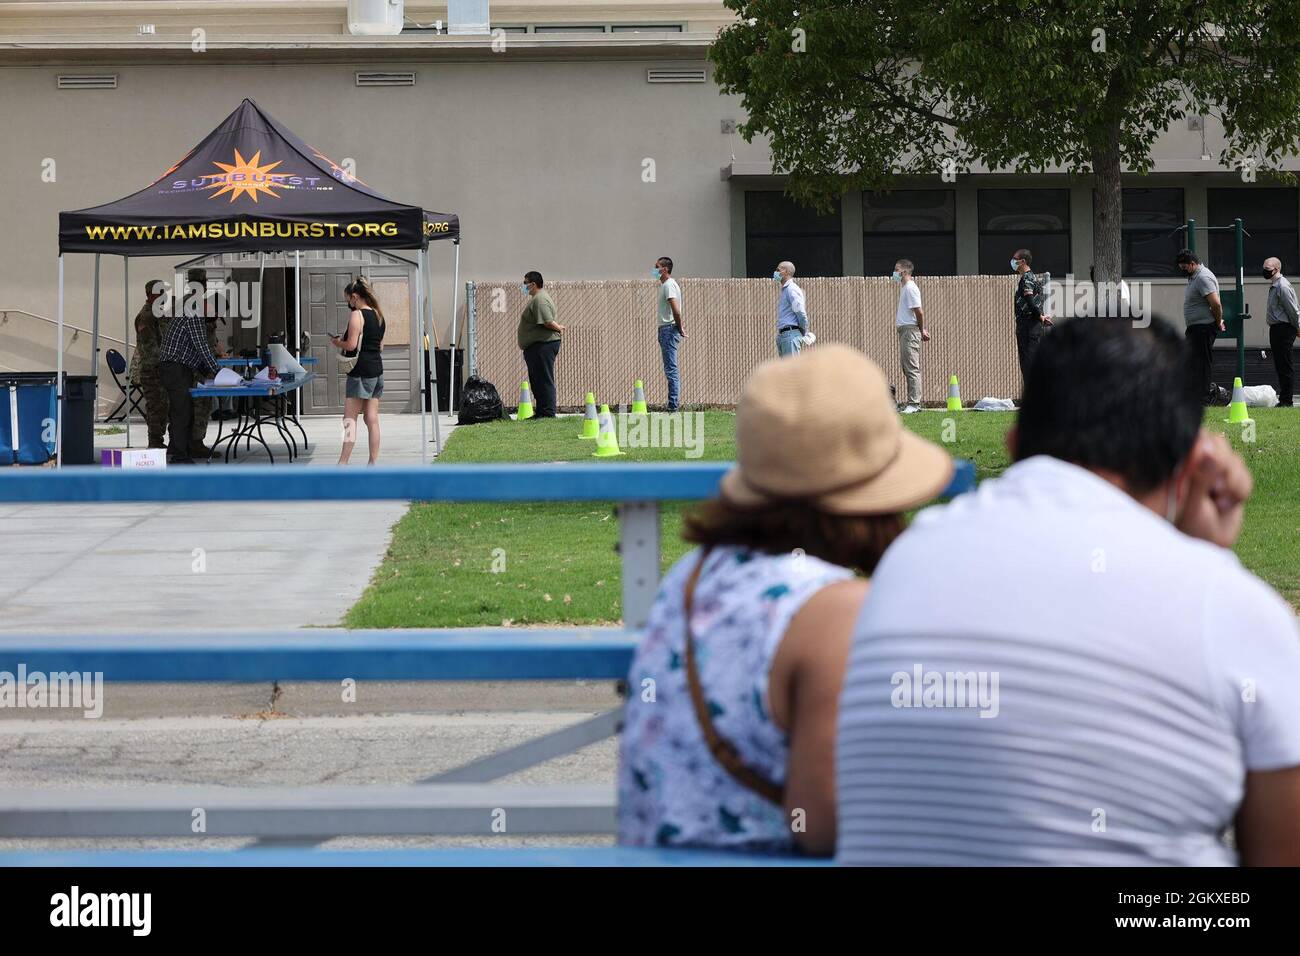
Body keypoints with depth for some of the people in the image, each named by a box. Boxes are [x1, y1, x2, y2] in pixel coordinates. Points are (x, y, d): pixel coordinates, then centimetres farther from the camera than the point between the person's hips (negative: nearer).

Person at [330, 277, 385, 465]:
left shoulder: (357, 315, -12)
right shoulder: (378, 315, 13)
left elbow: (351, 345, -18)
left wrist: (337, 342, 2)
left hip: (360, 372, -8)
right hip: (377, 370, 8)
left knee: (350, 419, -6)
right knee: (372, 419, 9)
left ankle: (343, 463, -9)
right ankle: (373, 462, 9)